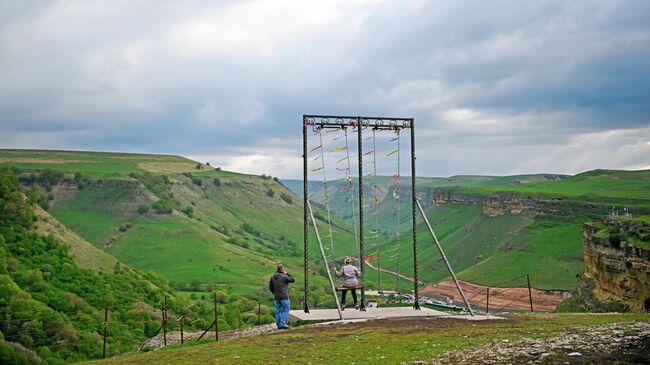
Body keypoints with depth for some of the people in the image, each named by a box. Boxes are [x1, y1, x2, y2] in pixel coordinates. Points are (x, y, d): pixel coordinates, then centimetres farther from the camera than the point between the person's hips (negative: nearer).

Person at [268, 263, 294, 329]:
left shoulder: (273, 277, 4)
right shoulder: (284, 277, -14)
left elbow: (270, 287, 10)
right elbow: (293, 280, -1)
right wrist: (287, 274, 3)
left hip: (277, 297, 6)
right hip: (284, 297, -6)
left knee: (278, 311, 11)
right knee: (286, 310, 2)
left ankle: (279, 325, 14)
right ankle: (282, 324, -5)